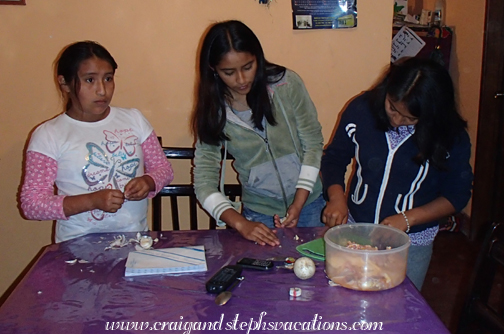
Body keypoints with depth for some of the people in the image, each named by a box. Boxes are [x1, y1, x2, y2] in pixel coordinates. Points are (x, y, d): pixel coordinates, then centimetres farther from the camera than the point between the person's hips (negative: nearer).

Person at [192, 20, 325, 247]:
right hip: (260, 215, 0)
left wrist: (298, 204, -13)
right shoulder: (213, 110, -10)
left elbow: (313, 143, -6)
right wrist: (241, 224, -25)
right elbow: (204, 181, -12)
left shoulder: (286, 84, -12)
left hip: (310, 204, 1)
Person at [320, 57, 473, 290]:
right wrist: (336, 197, -16)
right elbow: (335, 156, 1)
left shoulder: (452, 138, -14)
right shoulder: (361, 110, -11)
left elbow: (457, 195, -5)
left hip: (411, 243, -1)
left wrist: (407, 219, -17)